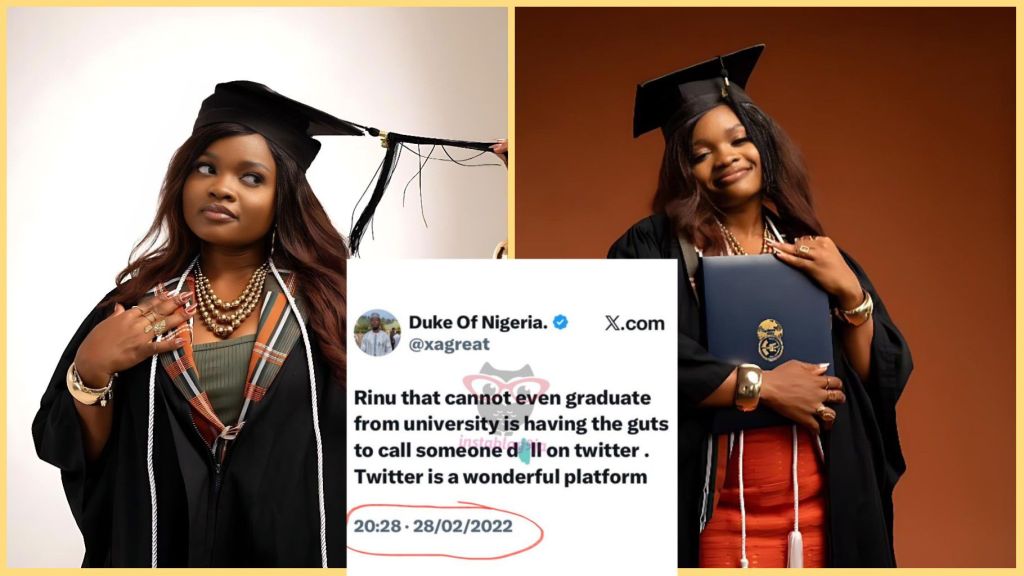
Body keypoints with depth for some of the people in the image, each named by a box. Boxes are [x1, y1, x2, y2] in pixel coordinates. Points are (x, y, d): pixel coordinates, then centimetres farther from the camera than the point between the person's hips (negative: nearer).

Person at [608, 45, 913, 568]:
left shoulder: (812, 250, 8)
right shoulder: (653, 247, -4)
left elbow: (885, 377, 5)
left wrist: (850, 294, -10)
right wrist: (760, 385, -16)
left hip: (821, 508, 4)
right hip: (715, 514, -4)